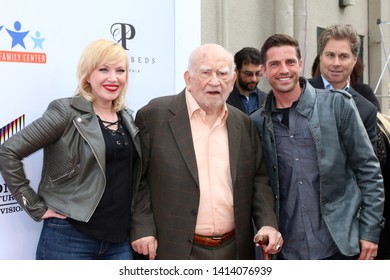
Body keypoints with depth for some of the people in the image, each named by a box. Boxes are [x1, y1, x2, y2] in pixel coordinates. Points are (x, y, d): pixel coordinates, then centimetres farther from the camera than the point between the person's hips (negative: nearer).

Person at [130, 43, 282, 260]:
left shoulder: (244, 124, 7)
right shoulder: (154, 116, -7)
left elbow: (258, 179, 12)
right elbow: (137, 178, -3)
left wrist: (268, 224, -2)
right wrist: (143, 229, -9)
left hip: (234, 250, 4)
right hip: (177, 250, -4)